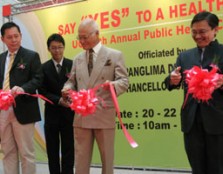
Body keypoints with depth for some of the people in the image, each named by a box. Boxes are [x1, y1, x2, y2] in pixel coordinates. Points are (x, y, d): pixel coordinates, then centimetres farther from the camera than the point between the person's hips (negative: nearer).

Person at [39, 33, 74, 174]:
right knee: (52, 151, 11)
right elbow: (42, 92, -2)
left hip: (69, 113, -1)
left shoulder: (73, 65, 0)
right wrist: (59, 100, -17)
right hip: (52, 114, 1)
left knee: (68, 150, 5)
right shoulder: (44, 68, 3)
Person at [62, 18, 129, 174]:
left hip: (104, 115, -3)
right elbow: (72, 81, 17)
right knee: (81, 158, 8)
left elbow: (124, 81, -5)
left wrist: (113, 84, -28)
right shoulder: (77, 59, 14)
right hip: (81, 116, 4)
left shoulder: (115, 55, 1)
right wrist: (67, 88, -7)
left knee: (107, 157, 8)